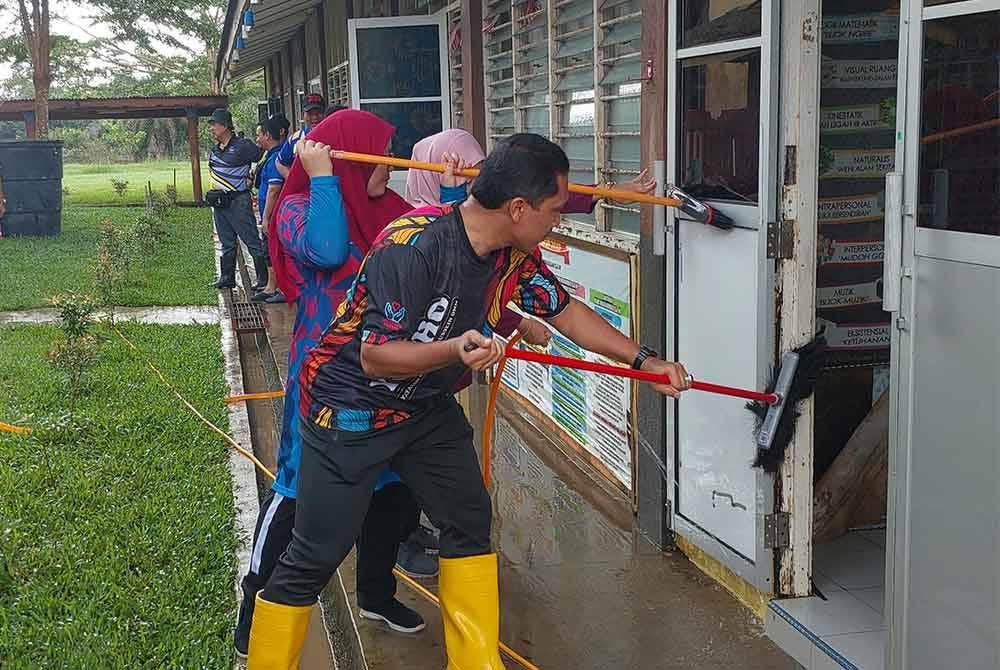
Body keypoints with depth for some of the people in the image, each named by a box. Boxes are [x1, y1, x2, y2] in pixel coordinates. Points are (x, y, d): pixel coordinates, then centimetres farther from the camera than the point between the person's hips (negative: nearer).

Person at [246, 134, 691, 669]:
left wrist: (644, 361, 7)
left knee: (469, 522, 8)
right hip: (351, 409, -7)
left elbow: (565, 311, 9)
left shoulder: (515, 255, -6)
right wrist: (455, 350, -43)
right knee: (315, 557, -4)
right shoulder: (412, 245, -30)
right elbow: (374, 358, -28)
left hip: (427, 407, 8)